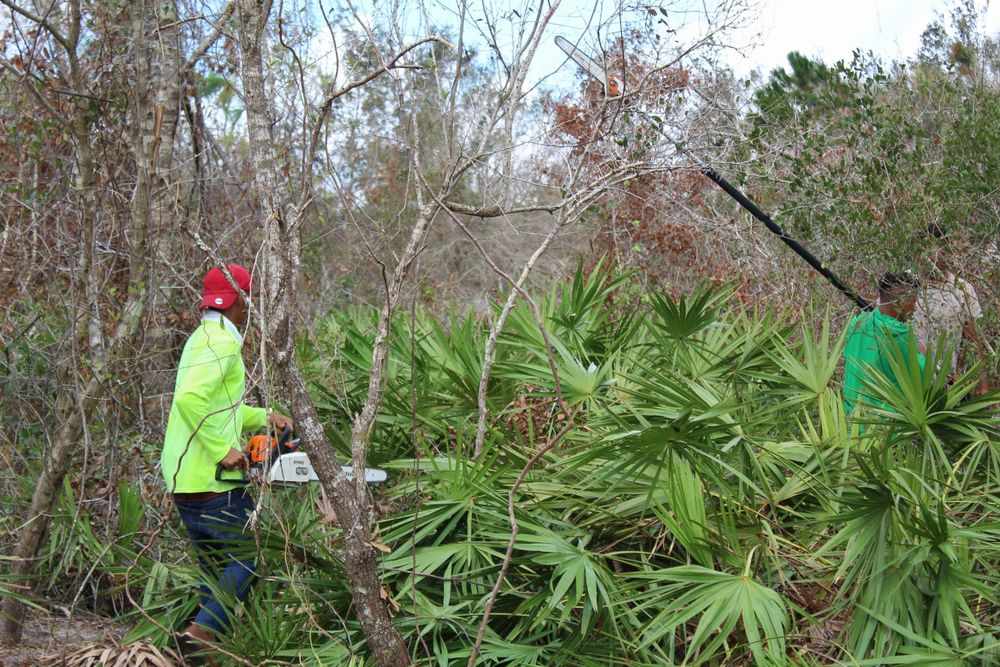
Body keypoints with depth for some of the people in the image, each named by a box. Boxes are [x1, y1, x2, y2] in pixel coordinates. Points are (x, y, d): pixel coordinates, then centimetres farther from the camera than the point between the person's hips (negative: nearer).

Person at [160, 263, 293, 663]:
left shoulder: (205, 338, 18)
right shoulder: (222, 343, -14)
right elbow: (191, 398, -29)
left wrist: (263, 418, 14)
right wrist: (223, 449, -24)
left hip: (183, 480, 10)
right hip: (212, 480, -10)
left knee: (216, 567, 17)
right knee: (250, 556, -1)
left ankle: (201, 639, 17)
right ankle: (201, 634, -10)